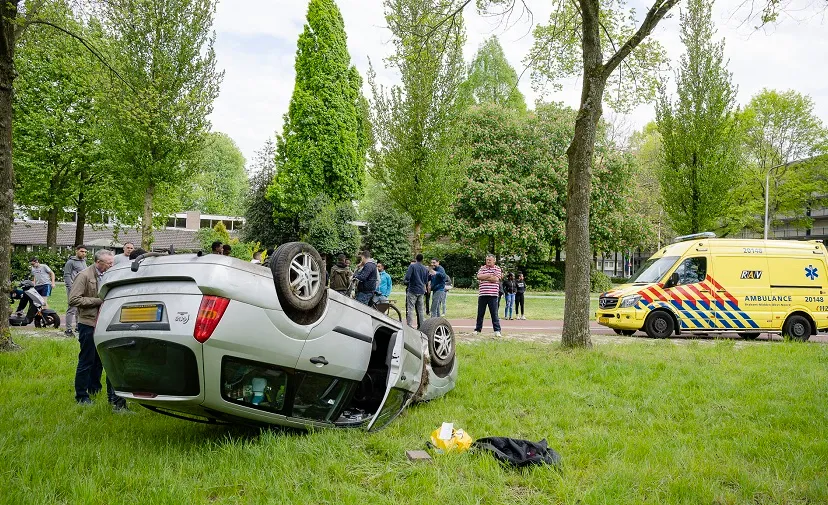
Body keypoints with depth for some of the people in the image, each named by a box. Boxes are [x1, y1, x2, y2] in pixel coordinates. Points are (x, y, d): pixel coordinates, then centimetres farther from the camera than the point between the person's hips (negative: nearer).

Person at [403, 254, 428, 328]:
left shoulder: (412, 266, -6)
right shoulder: (425, 269, 10)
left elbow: (407, 277, -16)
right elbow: (426, 281, 15)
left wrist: (404, 281, 4)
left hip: (412, 290, -5)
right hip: (421, 291, 5)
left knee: (410, 309, -5)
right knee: (420, 310, 10)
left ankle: (410, 326, -12)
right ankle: (421, 326, 12)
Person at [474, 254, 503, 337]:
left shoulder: (497, 268, 5)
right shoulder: (482, 268, 13)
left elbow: (496, 279, -10)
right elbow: (479, 276, -5)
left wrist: (484, 277, -5)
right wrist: (490, 275, -9)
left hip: (492, 295, -3)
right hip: (482, 294, 3)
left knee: (494, 313, -3)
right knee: (480, 313, 9)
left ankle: (497, 330, 1)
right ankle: (477, 329, 18)